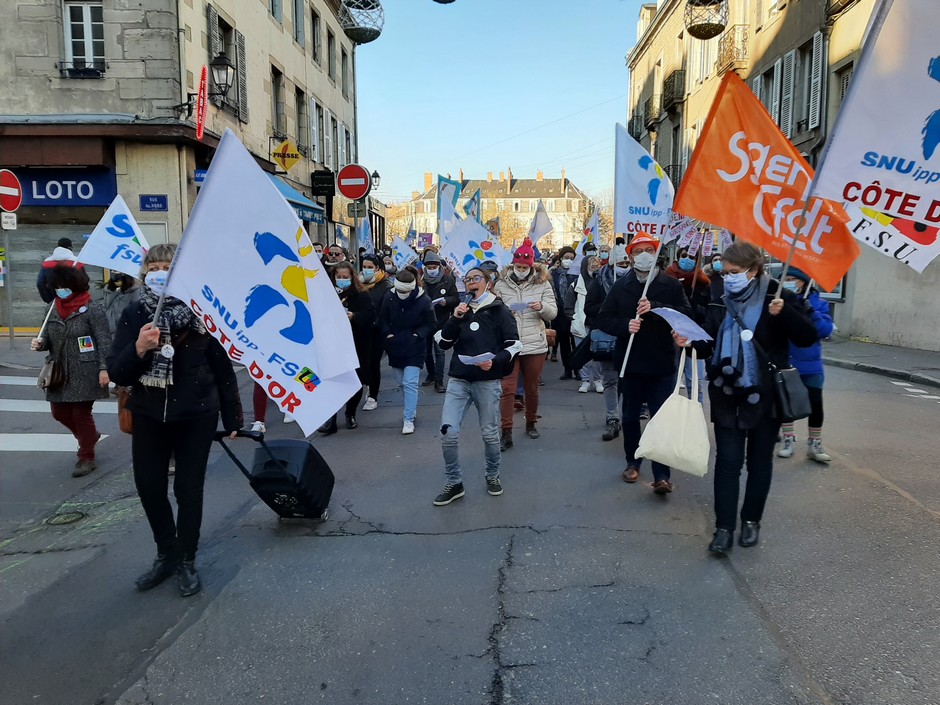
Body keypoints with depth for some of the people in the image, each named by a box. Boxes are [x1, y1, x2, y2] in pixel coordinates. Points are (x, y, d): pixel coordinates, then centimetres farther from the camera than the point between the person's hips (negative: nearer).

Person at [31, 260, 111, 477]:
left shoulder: (92, 308, -11)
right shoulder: (54, 309, 8)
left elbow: (104, 341, -13)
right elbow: (51, 339, 16)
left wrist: (104, 368, -19)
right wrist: (40, 343, -6)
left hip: (85, 373, -7)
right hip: (60, 373, 7)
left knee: (81, 414, 1)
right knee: (59, 412, 13)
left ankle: (86, 457, 17)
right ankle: (89, 436, 40)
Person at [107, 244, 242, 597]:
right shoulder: (134, 316, -3)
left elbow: (223, 368, -6)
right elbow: (117, 374, -6)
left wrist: (232, 418, -4)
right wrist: (138, 349, -26)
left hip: (196, 416, -3)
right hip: (149, 416, 3)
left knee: (188, 489, 4)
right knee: (148, 486, 11)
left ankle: (186, 561, 24)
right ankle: (166, 554, 34)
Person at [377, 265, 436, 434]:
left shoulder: (423, 301, -14)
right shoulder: (389, 299, -6)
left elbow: (431, 324, -3)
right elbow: (382, 320, 8)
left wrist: (418, 335, -15)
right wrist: (388, 334, -7)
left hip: (414, 349, -4)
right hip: (395, 348, 4)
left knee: (409, 383, -11)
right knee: (402, 383, 15)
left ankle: (409, 419, -6)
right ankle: (411, 409, 35)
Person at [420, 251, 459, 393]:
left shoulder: (448, 280, -3)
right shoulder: (421, 280, 0)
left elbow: (455, 299, 0)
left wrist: (446, 301, -20)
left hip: (441, 321, -3)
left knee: (439, 350, -4)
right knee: (426, 349, 14)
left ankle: (439, 381, 0)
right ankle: (431, 375, 32)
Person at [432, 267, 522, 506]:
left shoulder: (498, 310, 1)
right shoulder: (460, 310, 14)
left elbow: (515, 344, -4)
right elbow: (444, 343, 7)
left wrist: (495, 361, -20)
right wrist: (455, 318, -6)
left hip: (488, 381, -3)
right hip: (458, 380, 3)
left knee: (490, 433, 7)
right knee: (448, 432, -6)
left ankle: (492, 475, 31)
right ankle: (454, 483, 9)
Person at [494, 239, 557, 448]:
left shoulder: (542, 283, 1)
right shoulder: (501, 284, 1)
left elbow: (553, 313, -1)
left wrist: (542, 307, -21)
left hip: (535, 345, 1)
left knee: (532, 388, 14)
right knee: (507, 389, -5)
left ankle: (531, 423, 35)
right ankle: (506, 433, 1)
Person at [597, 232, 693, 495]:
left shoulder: (671, 285, 0)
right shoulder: (621, 286, 4)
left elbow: (687, 314, -11)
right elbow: (603, 319, 2)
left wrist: (655, 307, -23)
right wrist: (624, 326, -16)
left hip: (662, 364, -2)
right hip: (630, 362, 2)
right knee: (630, 416, 15)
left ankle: (661, 475, 1)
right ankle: (633, 462, 33)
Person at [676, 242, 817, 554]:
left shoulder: (776, 296, -8)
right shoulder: (721, 299, 4)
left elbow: (808, 338, -14)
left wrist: (784, 312, -31)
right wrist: (690, 342, -7)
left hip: (764, 395, -2)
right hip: (728, 394, 3)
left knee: (759, 460, 12)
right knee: (727, 460, 1)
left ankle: (751, 520, 27)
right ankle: (724, 527, 5)